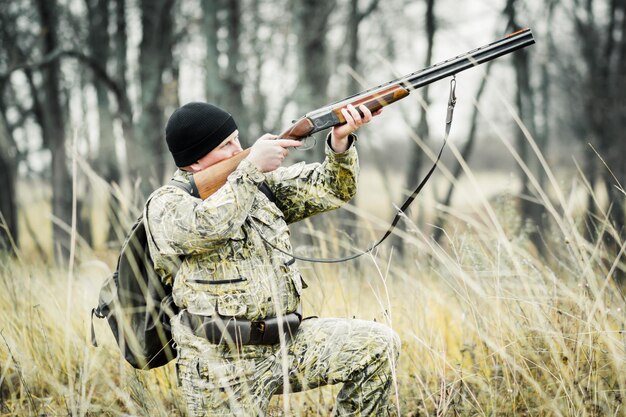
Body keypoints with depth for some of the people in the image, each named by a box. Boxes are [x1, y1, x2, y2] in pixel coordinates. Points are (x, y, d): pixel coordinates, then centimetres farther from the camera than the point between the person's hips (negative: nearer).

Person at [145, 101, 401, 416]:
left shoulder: (259, 183, 12)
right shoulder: (165, 204, -6)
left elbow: (328, 189, 9)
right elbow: (207, 227, -28)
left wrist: (341, 141, -10)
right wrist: (251, 167, -21)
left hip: (285, 342, 5)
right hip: (222, 363, -5)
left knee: (378, 346, -9)